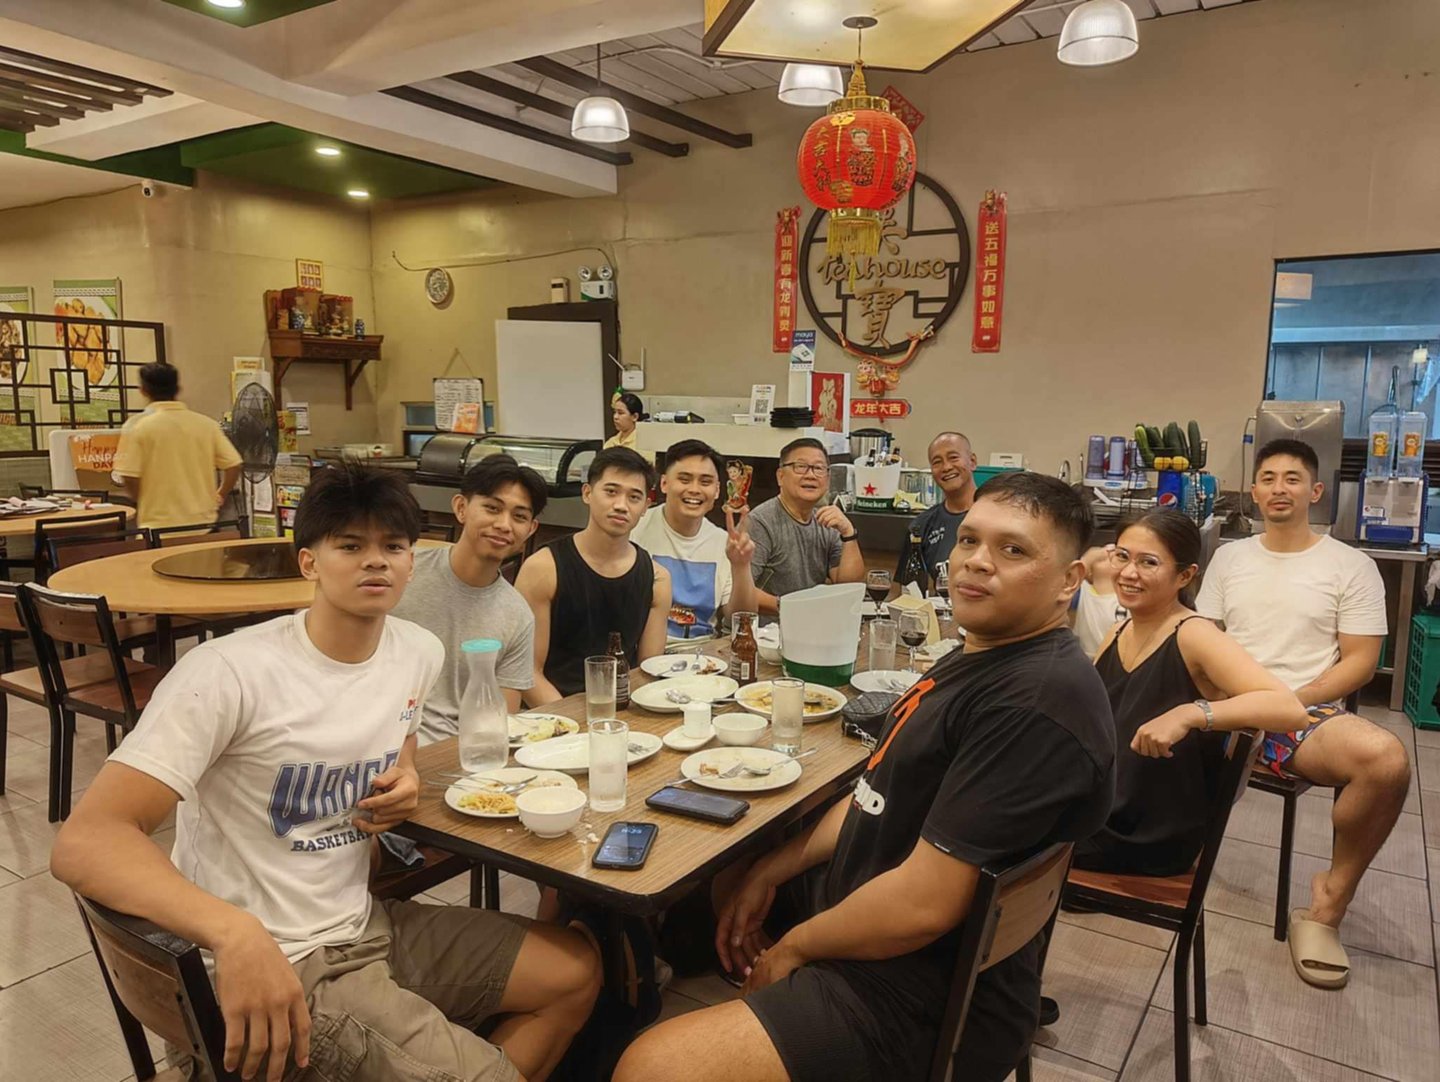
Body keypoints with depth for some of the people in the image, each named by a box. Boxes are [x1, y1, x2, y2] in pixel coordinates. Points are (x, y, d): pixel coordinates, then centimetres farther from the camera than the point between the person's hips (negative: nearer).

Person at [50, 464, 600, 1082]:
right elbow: (85, 843, -28)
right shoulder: (229, 672, -22)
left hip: (369, 923, 8)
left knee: (577, 971, 10)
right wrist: (234, 931, -44)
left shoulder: (421, 653, -1)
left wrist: (404, 778, -3)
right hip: (273, 962, -7)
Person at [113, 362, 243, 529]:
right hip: (202, 522, 3)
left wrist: (145, 503, 10)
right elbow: (233, 465, 1)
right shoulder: (205, 423, 2)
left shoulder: (137, 426, -6)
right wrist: (218, 499, 14)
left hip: (159, 525, -3)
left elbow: (129, 477, -10)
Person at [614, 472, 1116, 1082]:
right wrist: (771, 872, 5)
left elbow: (922, 905, -28)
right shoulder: (980, 658, 8)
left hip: (924, 1003, -10)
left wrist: (794, 947, -11)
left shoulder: (1038, 700, -27)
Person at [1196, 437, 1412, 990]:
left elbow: (1359, 662, 0)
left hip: (1309, 713, -2)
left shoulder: (1351, 566, 5)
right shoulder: (1229, 557, 14)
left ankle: (1331, 897, -9)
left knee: (1387, 760, -34)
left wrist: (1290, 702, -14)